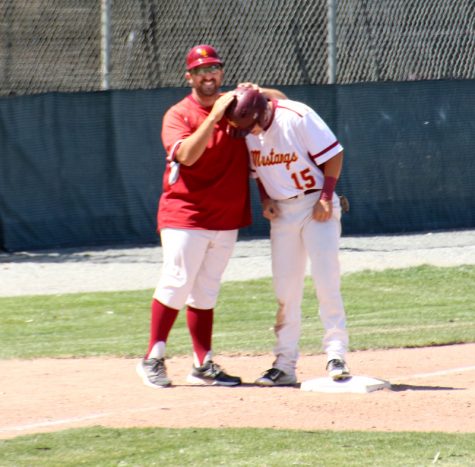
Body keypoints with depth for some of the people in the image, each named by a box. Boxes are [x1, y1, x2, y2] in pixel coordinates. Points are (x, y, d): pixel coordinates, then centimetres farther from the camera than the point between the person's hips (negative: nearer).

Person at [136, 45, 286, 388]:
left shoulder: (234, 106, 9)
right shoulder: (178, 115, -5)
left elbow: (280, 99, 17)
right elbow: (187, 154, -22)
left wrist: (256, 93, -5)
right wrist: (215, 116, -26)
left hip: (226, 218, 5)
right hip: (185, 216, -5)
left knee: (206, 292, 10)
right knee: (176, 285, -9)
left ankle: (203, 366, 11)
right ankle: (153, 359, 0)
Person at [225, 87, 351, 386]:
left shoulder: (297, 117, -17)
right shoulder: (247, 132, 0)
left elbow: (334, 154, -13)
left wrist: (326, 197, -17)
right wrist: (265, 200, -1)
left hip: (316, 206, -5)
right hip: (281, 212, 5)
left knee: (327, 282, -11)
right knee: (285, 290, 4)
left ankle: (336, 356, -6)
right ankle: (284, 365, 8)